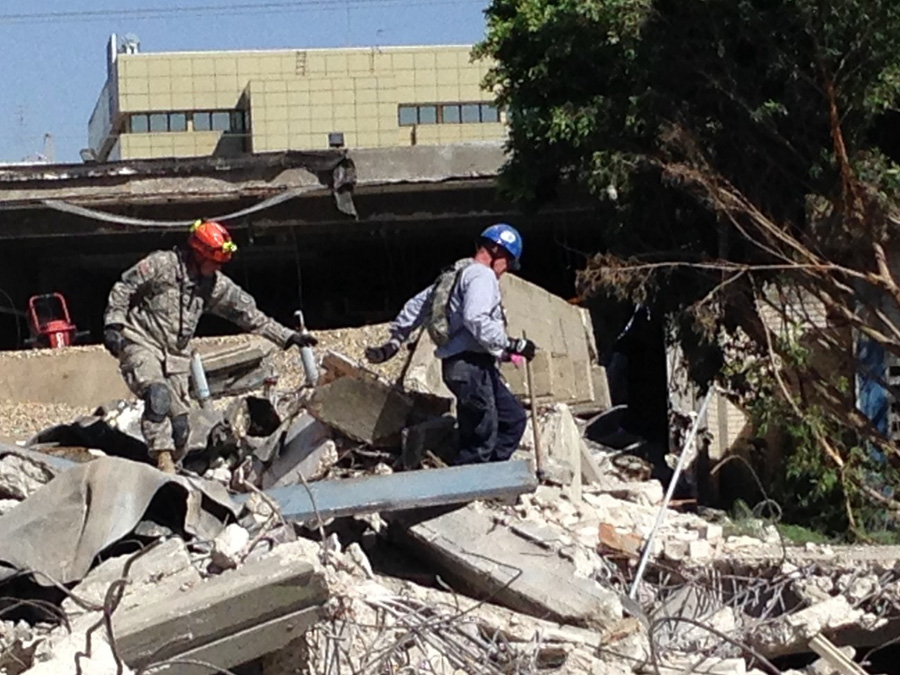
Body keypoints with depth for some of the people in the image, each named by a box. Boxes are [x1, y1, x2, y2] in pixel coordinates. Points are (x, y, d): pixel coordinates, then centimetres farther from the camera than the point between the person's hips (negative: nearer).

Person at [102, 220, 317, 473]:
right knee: (158, 395, -31)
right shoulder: (161, 265, -10)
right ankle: (162, 456, -31)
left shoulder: (216, 286, 6)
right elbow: (122, 290, -5)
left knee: (179, 420, -2)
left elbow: (249, 314, 10)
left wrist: (288, 337, 7)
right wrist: (113, 325, -14)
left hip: (175, 354, 6)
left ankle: (172, 466, 14)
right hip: (140, 343, -6)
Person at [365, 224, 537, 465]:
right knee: (482, 439, -10)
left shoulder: (454, 275, 23)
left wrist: (394, 342, 35)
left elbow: (416, 306, 28)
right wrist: (511, 345, -20)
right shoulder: (481, 275, -8)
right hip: (469, 365, -10)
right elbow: (475, 319, -24)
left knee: (514, 418, 14)